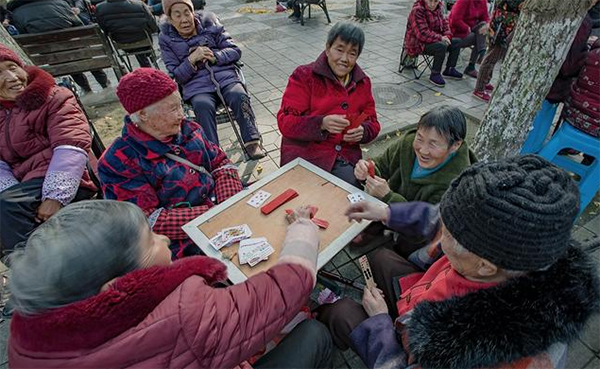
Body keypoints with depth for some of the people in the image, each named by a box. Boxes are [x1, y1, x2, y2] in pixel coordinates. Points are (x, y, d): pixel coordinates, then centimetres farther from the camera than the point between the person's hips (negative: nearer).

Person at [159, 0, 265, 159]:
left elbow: (235, 51, 6)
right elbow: (177, 76, 1)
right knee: (203, 106, -33)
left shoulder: (209, 23, 7)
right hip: (197, 86, -1)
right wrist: (192, 59, -15)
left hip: (225, 76, 1)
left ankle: (252, 141, -19)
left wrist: (215, 56, -12)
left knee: (239, 97, -29)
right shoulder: (166, 39, 5)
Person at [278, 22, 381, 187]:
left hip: (346, 160, 4)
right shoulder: (304, 76, -1)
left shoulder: (363, 82, 13)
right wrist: (321, 123, -25)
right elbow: (285, 122, -9)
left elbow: (373, 123, 16)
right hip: (305, 156, -3)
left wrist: (362, 131, -9)